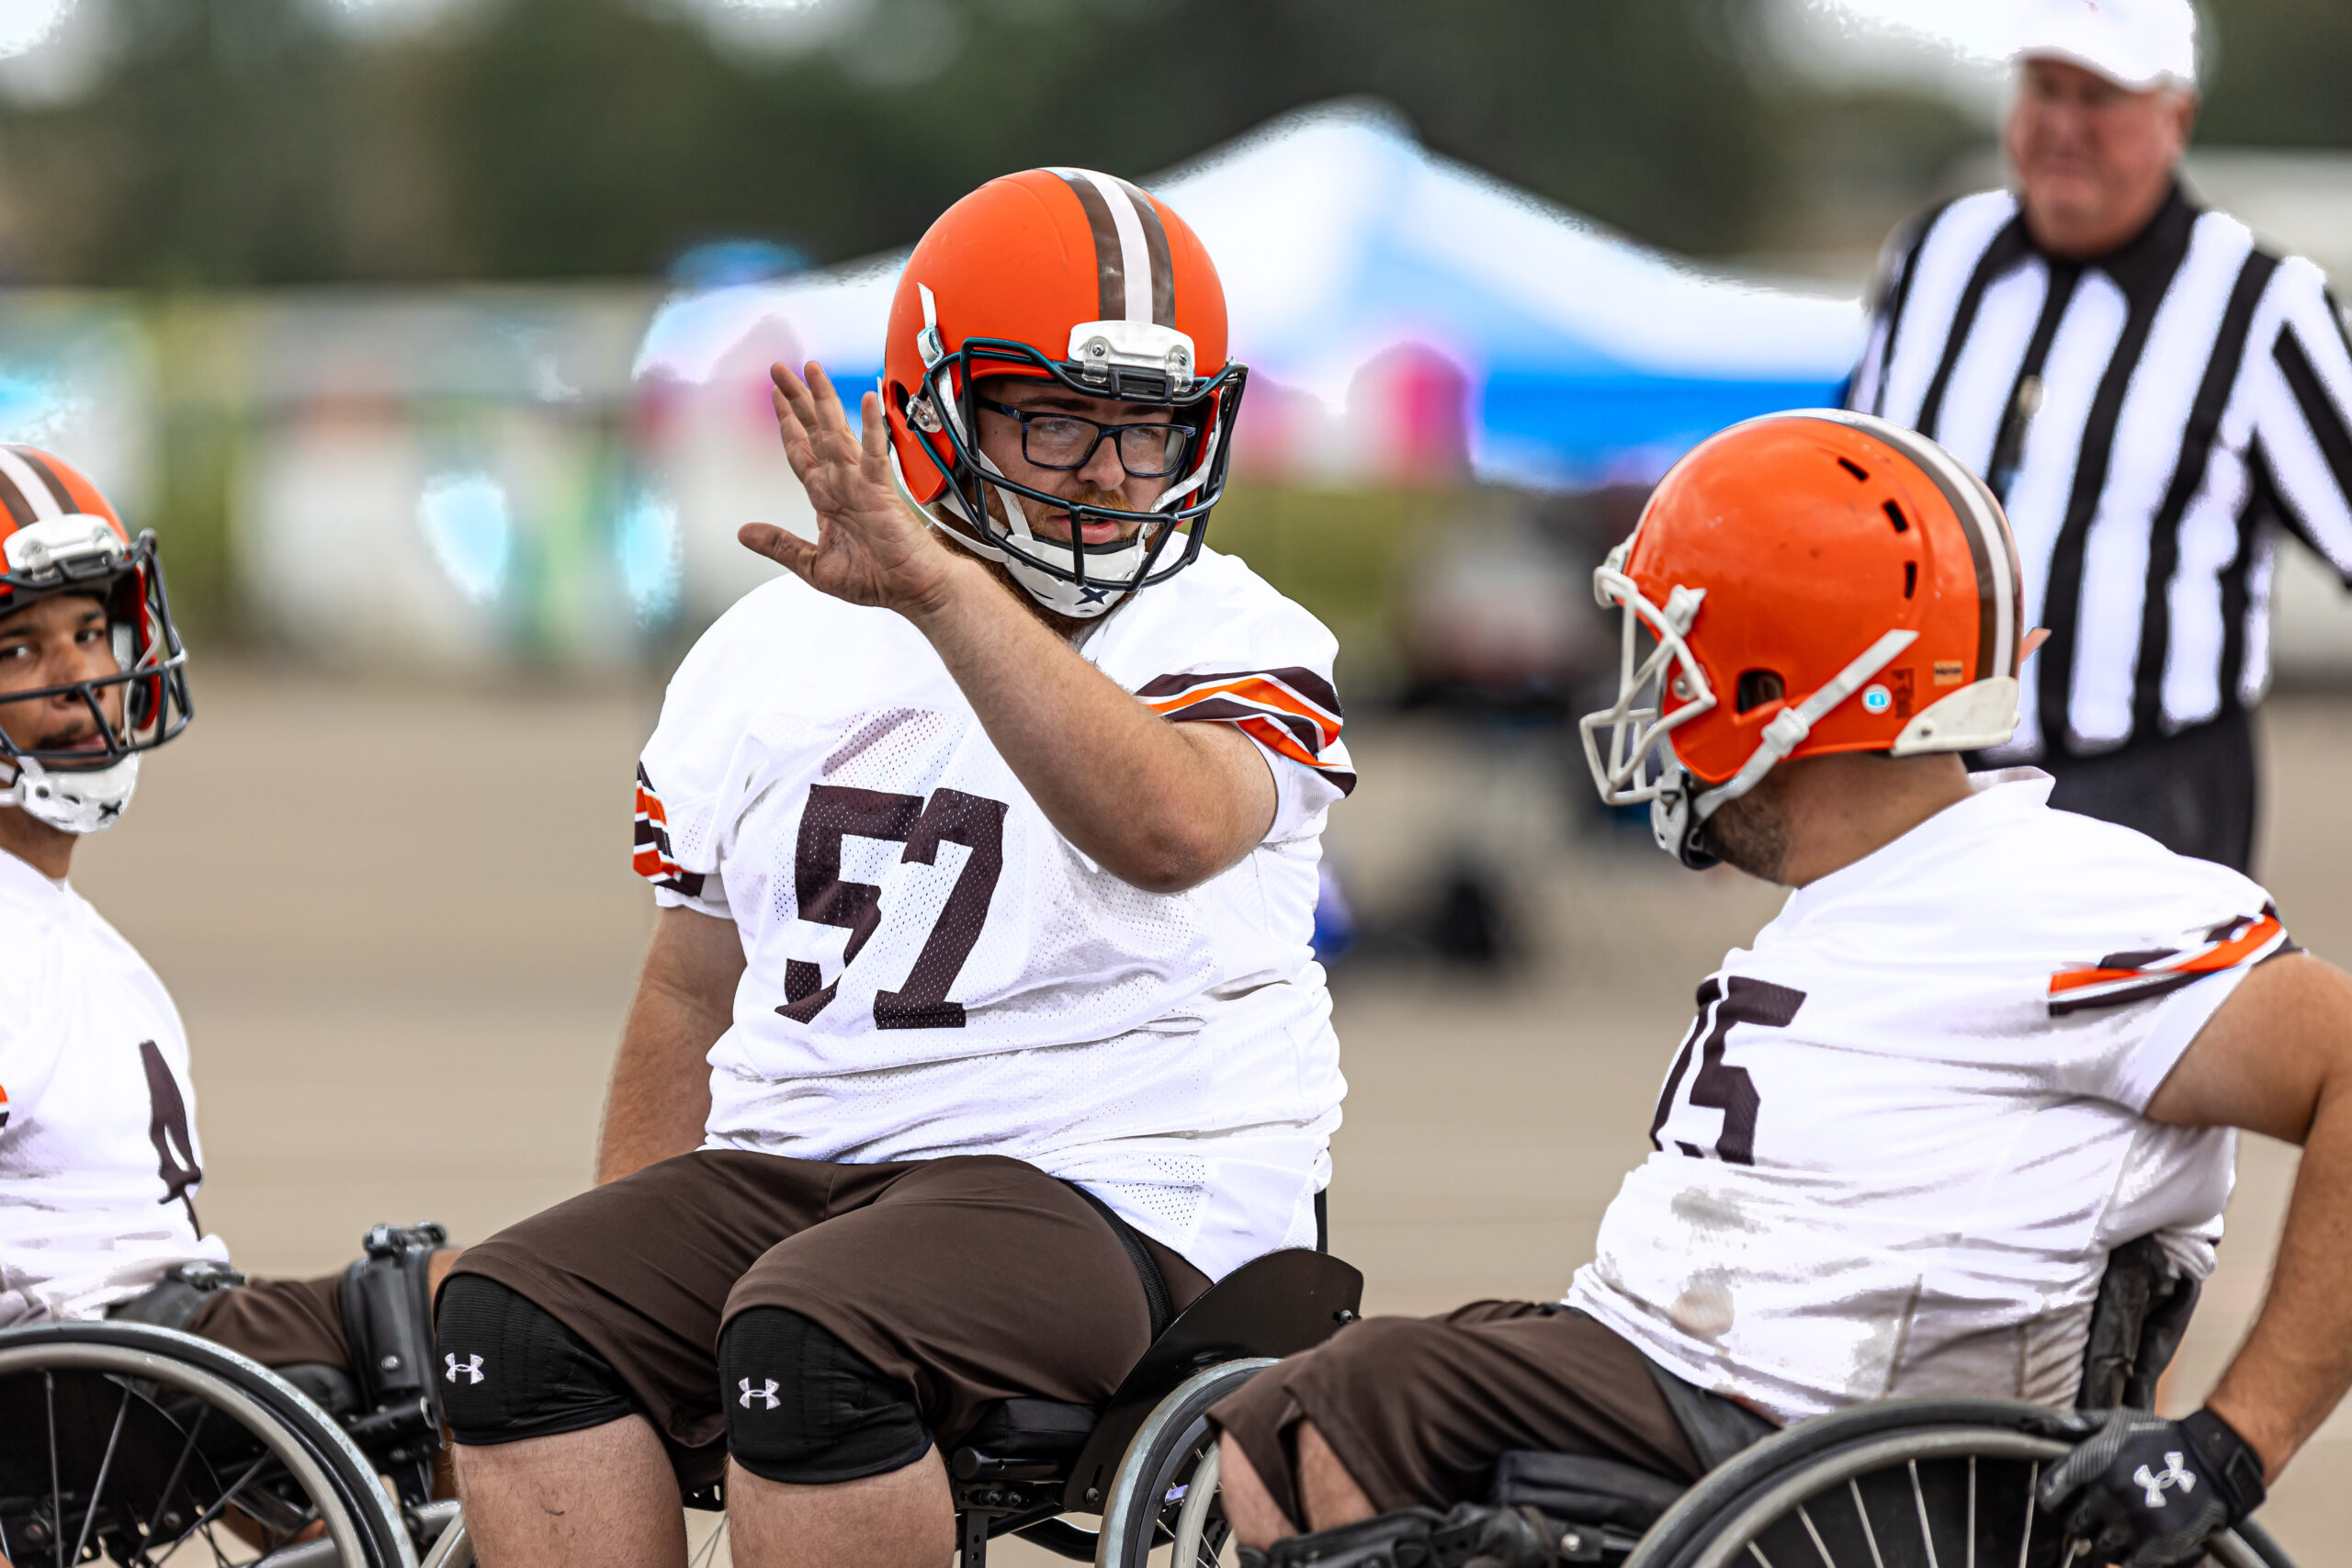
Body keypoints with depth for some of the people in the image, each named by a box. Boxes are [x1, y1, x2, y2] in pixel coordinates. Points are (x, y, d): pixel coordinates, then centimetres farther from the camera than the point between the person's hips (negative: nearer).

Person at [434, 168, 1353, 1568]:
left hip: (1099, 1190, -6)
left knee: (808, 1340, -34)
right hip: (790, 1169, 6)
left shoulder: (1240, 650, -2)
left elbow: (1165, 831, -28)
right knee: (517, 1319, -20)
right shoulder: (777, 651, 15)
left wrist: (939, 588, -34)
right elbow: (696, 991, 23)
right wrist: (641, 1278, 12)